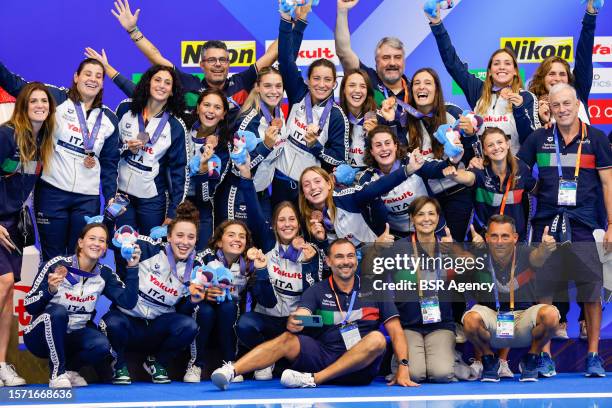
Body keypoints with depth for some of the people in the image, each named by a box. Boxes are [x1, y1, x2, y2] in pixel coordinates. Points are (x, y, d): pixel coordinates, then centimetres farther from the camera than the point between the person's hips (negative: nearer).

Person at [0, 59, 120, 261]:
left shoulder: (109, 119, 11)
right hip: (52, 191, -3)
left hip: (88, 198, 3)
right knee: (53, 257, 4)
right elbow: (17, 85, -8)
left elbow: (109, 164, 13)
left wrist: (111, 199, 6)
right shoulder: (57, 99, 1)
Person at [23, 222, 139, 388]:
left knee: (101, 346, -28)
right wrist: (50, 290, -32)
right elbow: (29, 306, -14)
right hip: (42, 336, -3)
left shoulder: (104, 274, 0)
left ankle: (70, 368, 3)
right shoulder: (58, 264, -13)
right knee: (58, 311, -34)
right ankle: (57, 373, -20)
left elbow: (128, 302, -13)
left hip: (74, 336, 3)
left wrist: (132, 268, -16)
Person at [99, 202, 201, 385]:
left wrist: (193, 300, -18)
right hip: (127, 318, -3)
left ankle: (156, 363, 5)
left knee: (189, 326, -25)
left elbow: (183, 312, 2)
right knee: (114, 324, -36)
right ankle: (119, 365, -1)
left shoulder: (194, 269, 0)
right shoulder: (150, 249, -9)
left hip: (159, 325, 3)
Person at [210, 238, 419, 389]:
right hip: (323, 356, 1)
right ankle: (229, 371, -43)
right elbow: (298, 319, -11)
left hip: (360, 368, -1)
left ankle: (312, 379, -33)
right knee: (287, 339, -23)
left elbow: (396, 332, 2)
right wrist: (293, 323, -36)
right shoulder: (316, 291, 7)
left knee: (377, 339, -30)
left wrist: (403, 367, -13)